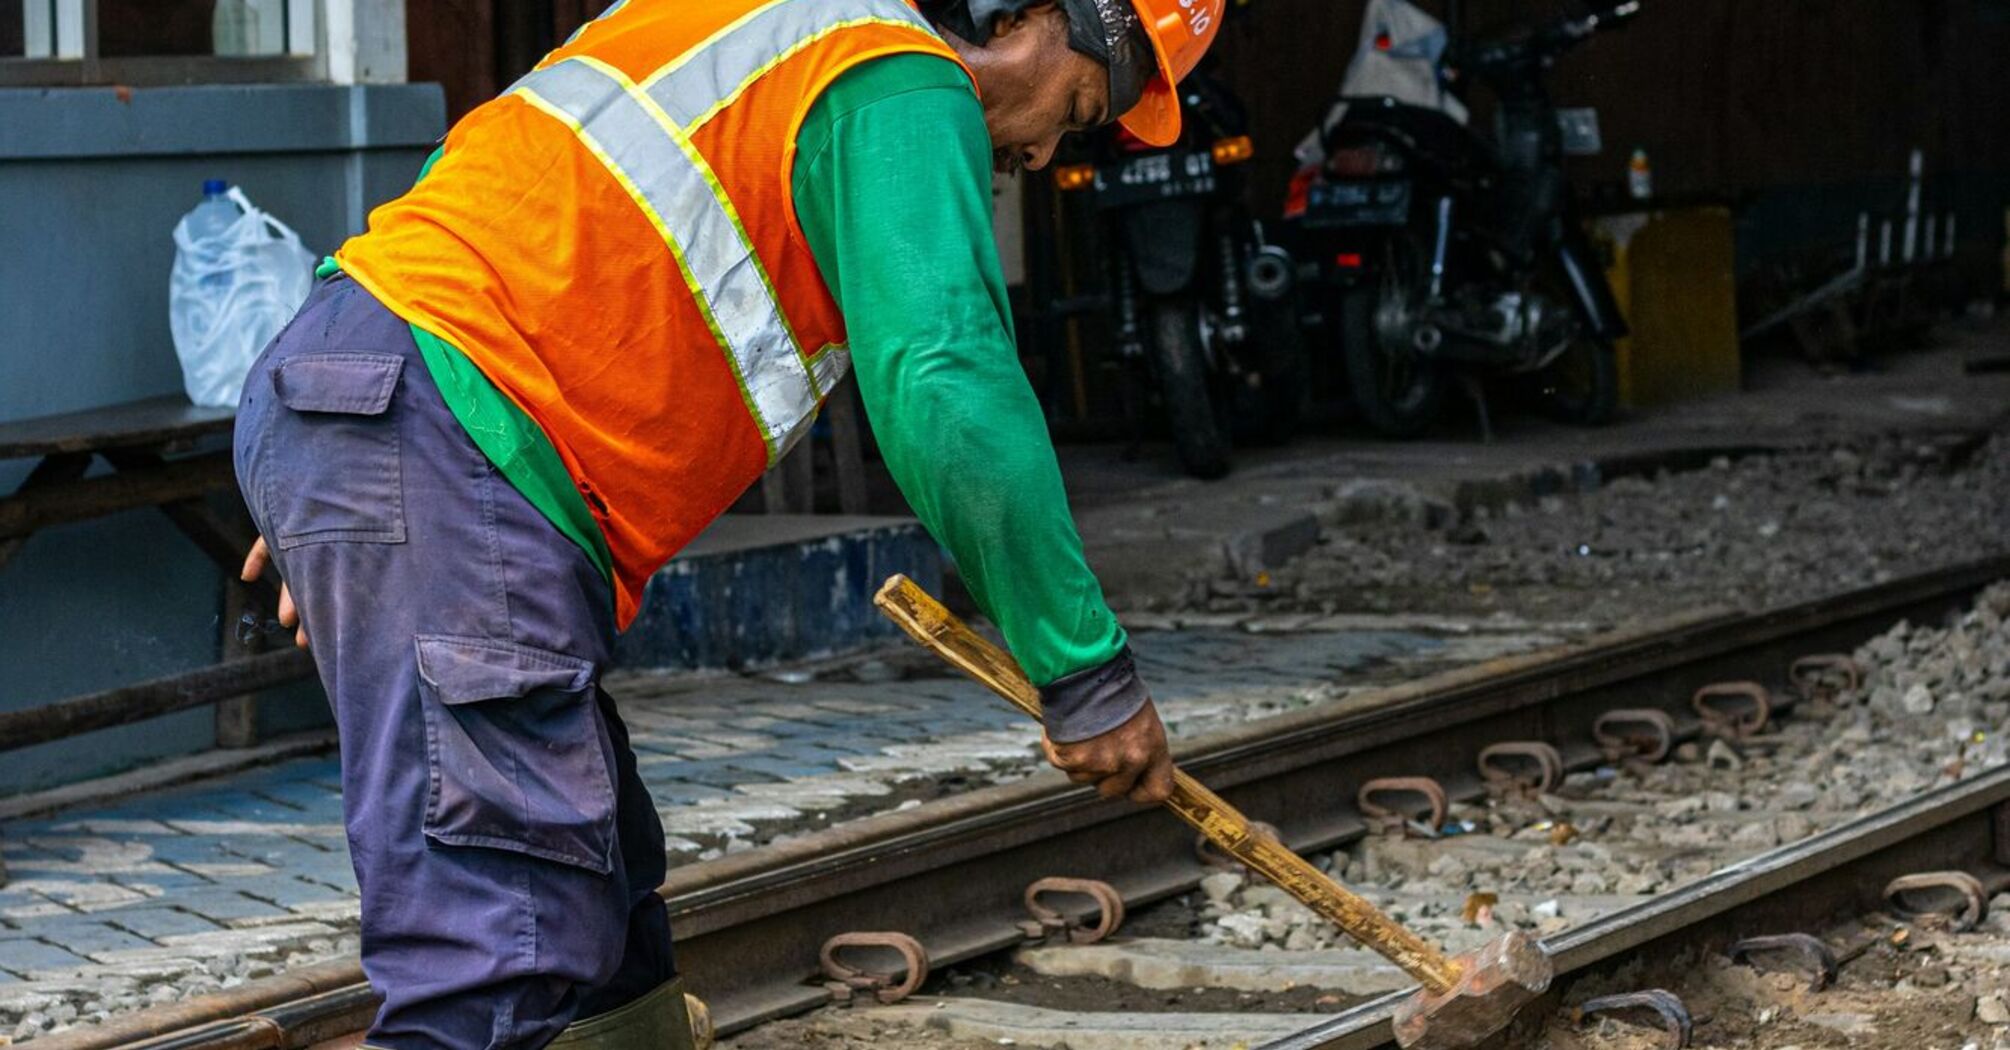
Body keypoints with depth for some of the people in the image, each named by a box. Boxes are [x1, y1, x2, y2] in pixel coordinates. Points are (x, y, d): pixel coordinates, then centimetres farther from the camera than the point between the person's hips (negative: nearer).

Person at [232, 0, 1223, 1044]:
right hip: (431, 444, -10)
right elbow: (947, 392, -17)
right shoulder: (906, 89, -5)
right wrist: (1087, 674, -11)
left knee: (598, 890, 15)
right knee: (504, 951, -16)